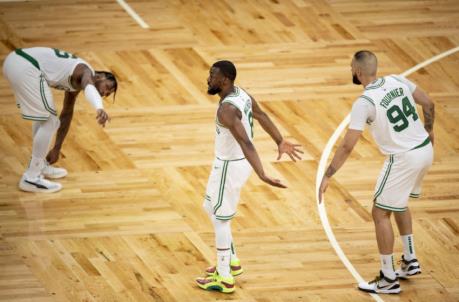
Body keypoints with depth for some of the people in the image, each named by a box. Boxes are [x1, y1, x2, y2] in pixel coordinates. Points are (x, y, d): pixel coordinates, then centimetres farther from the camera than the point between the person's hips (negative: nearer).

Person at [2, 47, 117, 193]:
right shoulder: (87, 72, -2)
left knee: (43, 117, 26)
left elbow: (66, 115, 36)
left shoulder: (76, 81, 26)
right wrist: (99, 108, -50)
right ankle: (31, 178, 2)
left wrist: (57, 148, 42)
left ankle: (39, 165, 36)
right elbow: (89, 88, -28)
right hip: (26, 68, -10)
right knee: (49, 122, -2)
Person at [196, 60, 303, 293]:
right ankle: (231, 262, 36)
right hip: (237, 161, 10)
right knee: (212, 208, 25)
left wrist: (262, 175, -45)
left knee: (220, 219, 3)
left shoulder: (226, 109, -30)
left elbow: (246, 143, -38)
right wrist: (280, 142, 25)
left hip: (230, 166, -10)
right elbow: (262, 116, 14)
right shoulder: (241, 94, 0)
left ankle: (224, 279, 12)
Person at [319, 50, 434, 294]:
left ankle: (388, 279, 8)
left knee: (380, 213, 4)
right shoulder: (397, 80, 1)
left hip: (404, 159, -8)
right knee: (399, 203, 29)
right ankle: (410, 262, 35)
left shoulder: (364, 102, -18)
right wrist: (428, 130, 31)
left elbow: (347, 146, -18)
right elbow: (428, 104, 12)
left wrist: (327, 177, -11)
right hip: (425, 149, 8)